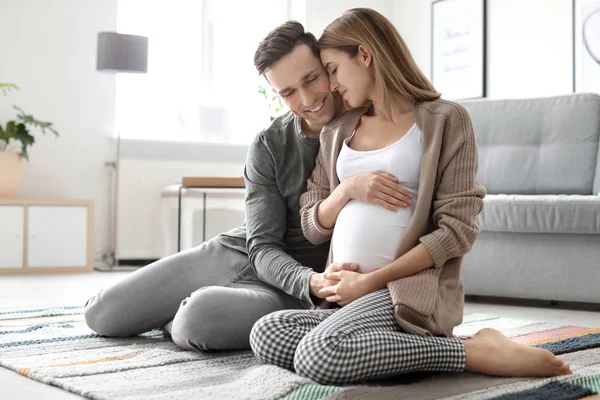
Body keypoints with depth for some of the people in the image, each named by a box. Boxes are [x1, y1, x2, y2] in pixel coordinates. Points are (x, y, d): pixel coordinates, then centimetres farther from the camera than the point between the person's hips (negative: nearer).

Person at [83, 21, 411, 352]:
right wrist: (311, 281, -30)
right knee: (100, 314, 1)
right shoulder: (268, 147, -5)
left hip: (285, 291, -3)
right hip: (233, 253, 4)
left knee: (197, 319, -34)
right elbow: (264, 248, -8)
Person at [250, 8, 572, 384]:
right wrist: (346, 189, -4)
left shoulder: (445, 120, 1)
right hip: (344, 296, 6)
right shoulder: (337, 131, 18)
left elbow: (457, 230, -7)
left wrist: (371, 280, -11)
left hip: (409, 291, -6)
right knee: (266, 334, -22)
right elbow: (313, 226, 17)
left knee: (319, 356, -32)